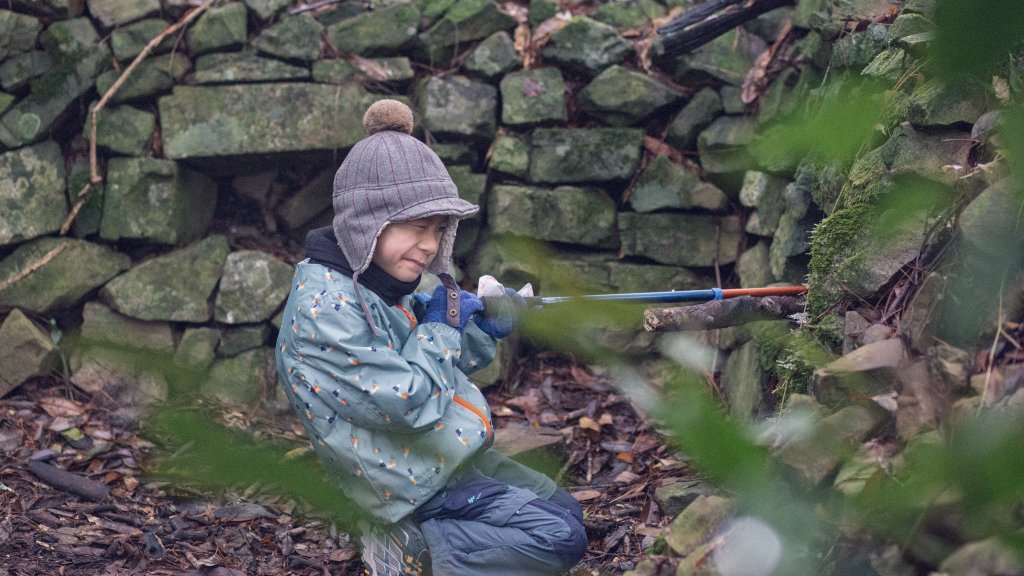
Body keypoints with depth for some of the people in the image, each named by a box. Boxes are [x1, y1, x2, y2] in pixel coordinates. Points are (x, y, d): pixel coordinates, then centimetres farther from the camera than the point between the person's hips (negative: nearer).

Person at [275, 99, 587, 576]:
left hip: (450, 459, 10)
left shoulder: (381, 285, 5)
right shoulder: (324, 307, -25)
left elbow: (442, 364, 15)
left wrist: (482, 332, -3)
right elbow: (409, 403, -28)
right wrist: (440, 326, -13)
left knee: (565, 512, 18)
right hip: (412, 489, -10)